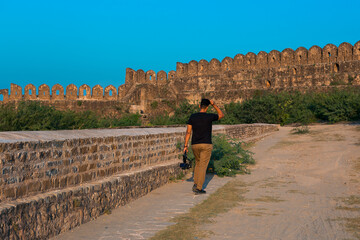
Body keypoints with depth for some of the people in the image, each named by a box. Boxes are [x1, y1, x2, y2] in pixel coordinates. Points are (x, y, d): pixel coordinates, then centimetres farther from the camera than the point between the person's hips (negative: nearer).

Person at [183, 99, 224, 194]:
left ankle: (195, 184, 12)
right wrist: (214, 105, 13)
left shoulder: (192, 117, 0)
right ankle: (198, 188, -5)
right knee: (203, 166, -2)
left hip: (195, 145, 4)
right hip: (206, 145, -4)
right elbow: (221, 115, 13)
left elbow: (188, 132, -2)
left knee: (198, 163, 22)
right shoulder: (210, 116, -7)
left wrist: (185, 146, 0)